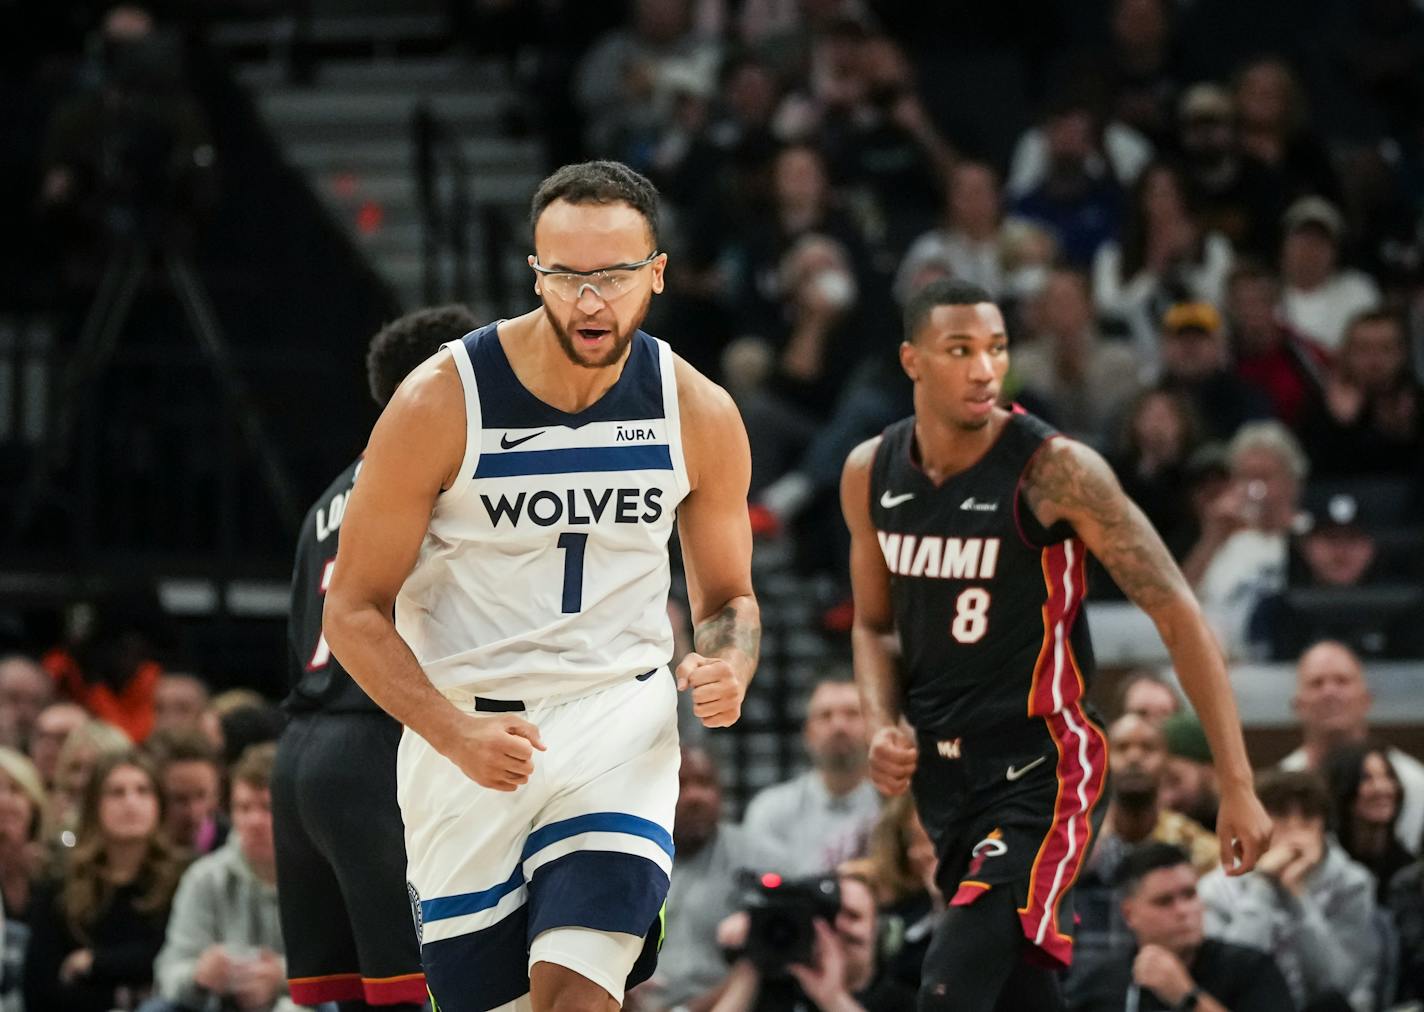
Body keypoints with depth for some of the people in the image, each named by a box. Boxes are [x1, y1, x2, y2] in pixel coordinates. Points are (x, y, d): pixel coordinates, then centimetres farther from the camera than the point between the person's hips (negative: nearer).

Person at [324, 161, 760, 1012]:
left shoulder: (699, 414, -4)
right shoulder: (441, 403, -13)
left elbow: (727, 598, 11)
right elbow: (355, 609, -7)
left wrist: (727, 669, -13)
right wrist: (454, 735, -22)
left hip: (621, 719, 1)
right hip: (464, 729, -1)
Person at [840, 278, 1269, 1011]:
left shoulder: (1053, 470, -16)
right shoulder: (871, 475, 1)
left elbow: (1177, 614, -14)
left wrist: (1237, 786, -16)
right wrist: (883, 725, -4)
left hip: (1039, 775, -6)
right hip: (942, 776, 6)